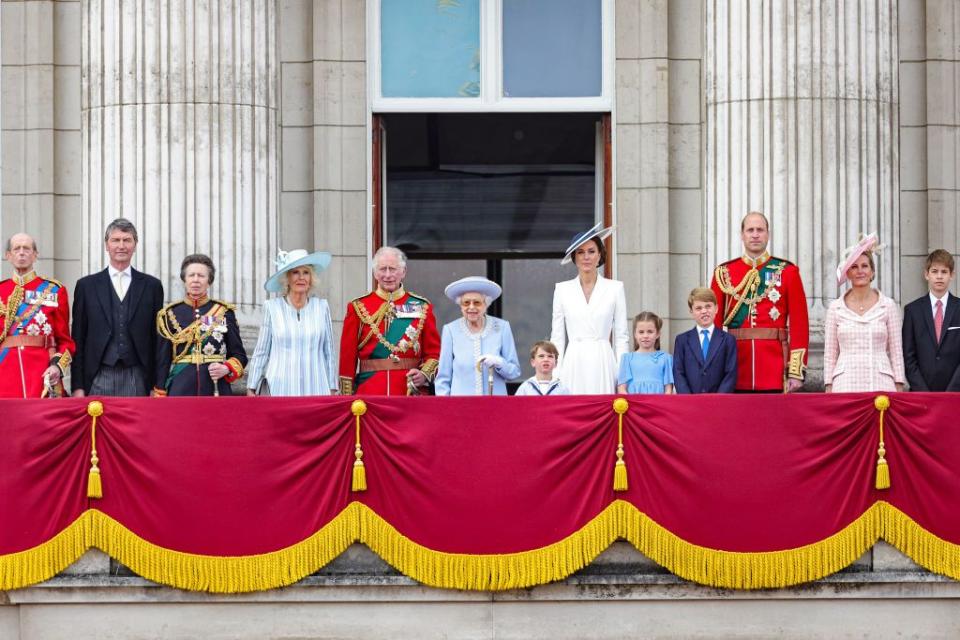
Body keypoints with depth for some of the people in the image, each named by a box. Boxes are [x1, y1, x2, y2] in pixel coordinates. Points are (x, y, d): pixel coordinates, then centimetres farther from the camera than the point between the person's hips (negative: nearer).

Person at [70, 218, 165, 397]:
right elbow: (78, 340, 8)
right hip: (99, 379, 0)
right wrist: (78, 386, 1)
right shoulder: (87, 285, 9)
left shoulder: (152, 286, 10)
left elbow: (158, 339, 9)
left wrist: (157, 386, 3)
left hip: (137, 380, 0)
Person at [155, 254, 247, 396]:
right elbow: (162, 362, 8)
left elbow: (240, 356, 11)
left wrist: (226, 368, -10)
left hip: (216, 390, 0)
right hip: (181, 391, 0)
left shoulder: (224, 313, 7)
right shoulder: (170, 314, 6)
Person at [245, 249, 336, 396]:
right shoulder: (272, 307, 3)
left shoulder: (322, 307, 7)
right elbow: (261, 353, 7)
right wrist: (251, 389, 6)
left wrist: (332, 389, 10)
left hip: (315, 389, 1)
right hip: (279, 389, -1)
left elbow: (329, 352, 11)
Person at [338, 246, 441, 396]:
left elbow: (434, 351, 9)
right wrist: (347, 398, 0)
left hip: (412, 391, 1)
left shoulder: (422, 307, 7)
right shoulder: (358, 308, 5)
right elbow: (348, 355, 5)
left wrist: (425, 374, -10)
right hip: (369, 393, -1)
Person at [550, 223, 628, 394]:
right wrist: (555, 376, 2)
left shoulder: (615, 288, 6)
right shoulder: (562, 290, 9)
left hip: (603, 364, -1)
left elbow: (621, 337, 5)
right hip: (573, 365, 1)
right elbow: (557, 337, 10)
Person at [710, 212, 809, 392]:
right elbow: (714, 322, 7)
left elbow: (800, 323, 1)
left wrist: (796, 372, -7)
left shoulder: (787, 272, 4)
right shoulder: (724, 273, 8)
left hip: (774, 373, -1)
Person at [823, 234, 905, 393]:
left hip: (880, 384, 0)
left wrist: (899, 387, 2)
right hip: (846, 384, 0)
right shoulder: (835, 308, 8)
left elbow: (896, 351, 7)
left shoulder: (888, 306, 6)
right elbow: (830, 354, 9)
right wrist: (829, 388, 4)